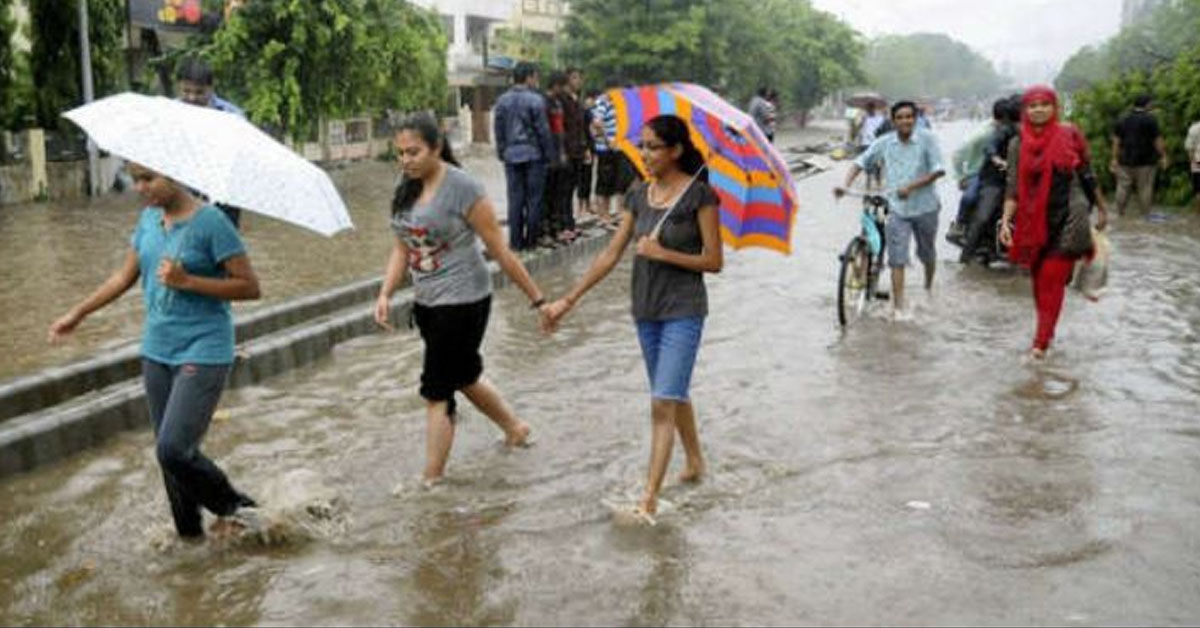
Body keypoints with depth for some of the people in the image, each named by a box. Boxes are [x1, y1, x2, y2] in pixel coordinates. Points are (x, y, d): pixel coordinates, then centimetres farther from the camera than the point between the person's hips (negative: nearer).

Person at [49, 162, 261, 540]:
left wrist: (187, 281, -21)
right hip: (156, 351, 7)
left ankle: (234, 507, 9)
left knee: (173, 449, -15)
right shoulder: (148, 219, 7)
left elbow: (250, 287, -14)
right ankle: (189, 531, 27)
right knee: (168, 451, 11)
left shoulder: (211, 222, -14)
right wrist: (77, 315, 19)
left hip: (202, 353, -7)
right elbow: (125, 276, 18)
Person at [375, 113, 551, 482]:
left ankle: (432, 479, 8)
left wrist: (537, 300, -10)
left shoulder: (462, 188, -17)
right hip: (426, 302, 8)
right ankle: (515, 429, 44)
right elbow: (402, 248, 11)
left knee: (437, 390, -4)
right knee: (465, 376, 21)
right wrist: (385, 294, -2)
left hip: (462, 302, -8)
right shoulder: (407, 189, 4)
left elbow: (501, 252, -14)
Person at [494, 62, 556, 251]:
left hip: (511, 155, 4)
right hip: (533, 154, -4)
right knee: (534, 198, 4)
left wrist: (502, 152, 16)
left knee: (515, 198, 7)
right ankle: (531, 239, 7)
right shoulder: (535, 100, -10)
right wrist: (550, 155, -1)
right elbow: (543, 130, -9)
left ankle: (515, 241, 7)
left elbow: (498, 129, 9)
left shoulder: (502, 101, 6)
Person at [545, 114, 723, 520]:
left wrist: (663, 253, -18)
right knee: (675, 394, 20)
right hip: (646, 309, 6)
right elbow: (612, 254, 7)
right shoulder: (639, 195, 5)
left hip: (683, 311, -6)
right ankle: (695, 462, 39)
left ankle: (649, 498, -10)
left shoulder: (698, 194, -10)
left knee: (663, 403, -12)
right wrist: (570, 299, 5)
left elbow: (713, 261, -9)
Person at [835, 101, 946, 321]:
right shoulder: (884, 143, -3)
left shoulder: (927, 140, -9)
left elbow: (938, 170, -14)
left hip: (925, 206, 0)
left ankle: (929, 290, 45)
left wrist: (911, 186, -23)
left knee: (927, 253, 19)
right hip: (897, 209, 0)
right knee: (897, 259, -7)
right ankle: (899, 306, -3)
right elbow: (860, 163, 2)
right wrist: (845, 185, -13)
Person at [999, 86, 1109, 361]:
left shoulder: (1069, 135, -2)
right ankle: (1045, 332, 25)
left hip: (1067, 217, -3)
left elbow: (1088, 175, 8)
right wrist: (1006, 220, -10)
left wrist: (1102, 208, 14)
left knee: (1052, 278, -7)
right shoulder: (1018, 144, 3)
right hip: (1033, 220, 3)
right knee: (1039, 278, 10)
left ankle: (1041, 342, -5)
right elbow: (1013, 186, 1)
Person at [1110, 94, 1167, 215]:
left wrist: (1115, 159, 9)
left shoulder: (1122, 120, 8)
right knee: (1145, 188, 1)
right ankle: (1145, 214, 3)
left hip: (1126, 161, 4)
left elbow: (1116, 141, 7)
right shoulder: (1150, 120, -6)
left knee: (1123, 187, 6)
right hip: (1145, 161, -4)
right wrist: (1163, 156, 1)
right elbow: (1157, 140, -6)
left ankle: (1120, 213, 9)